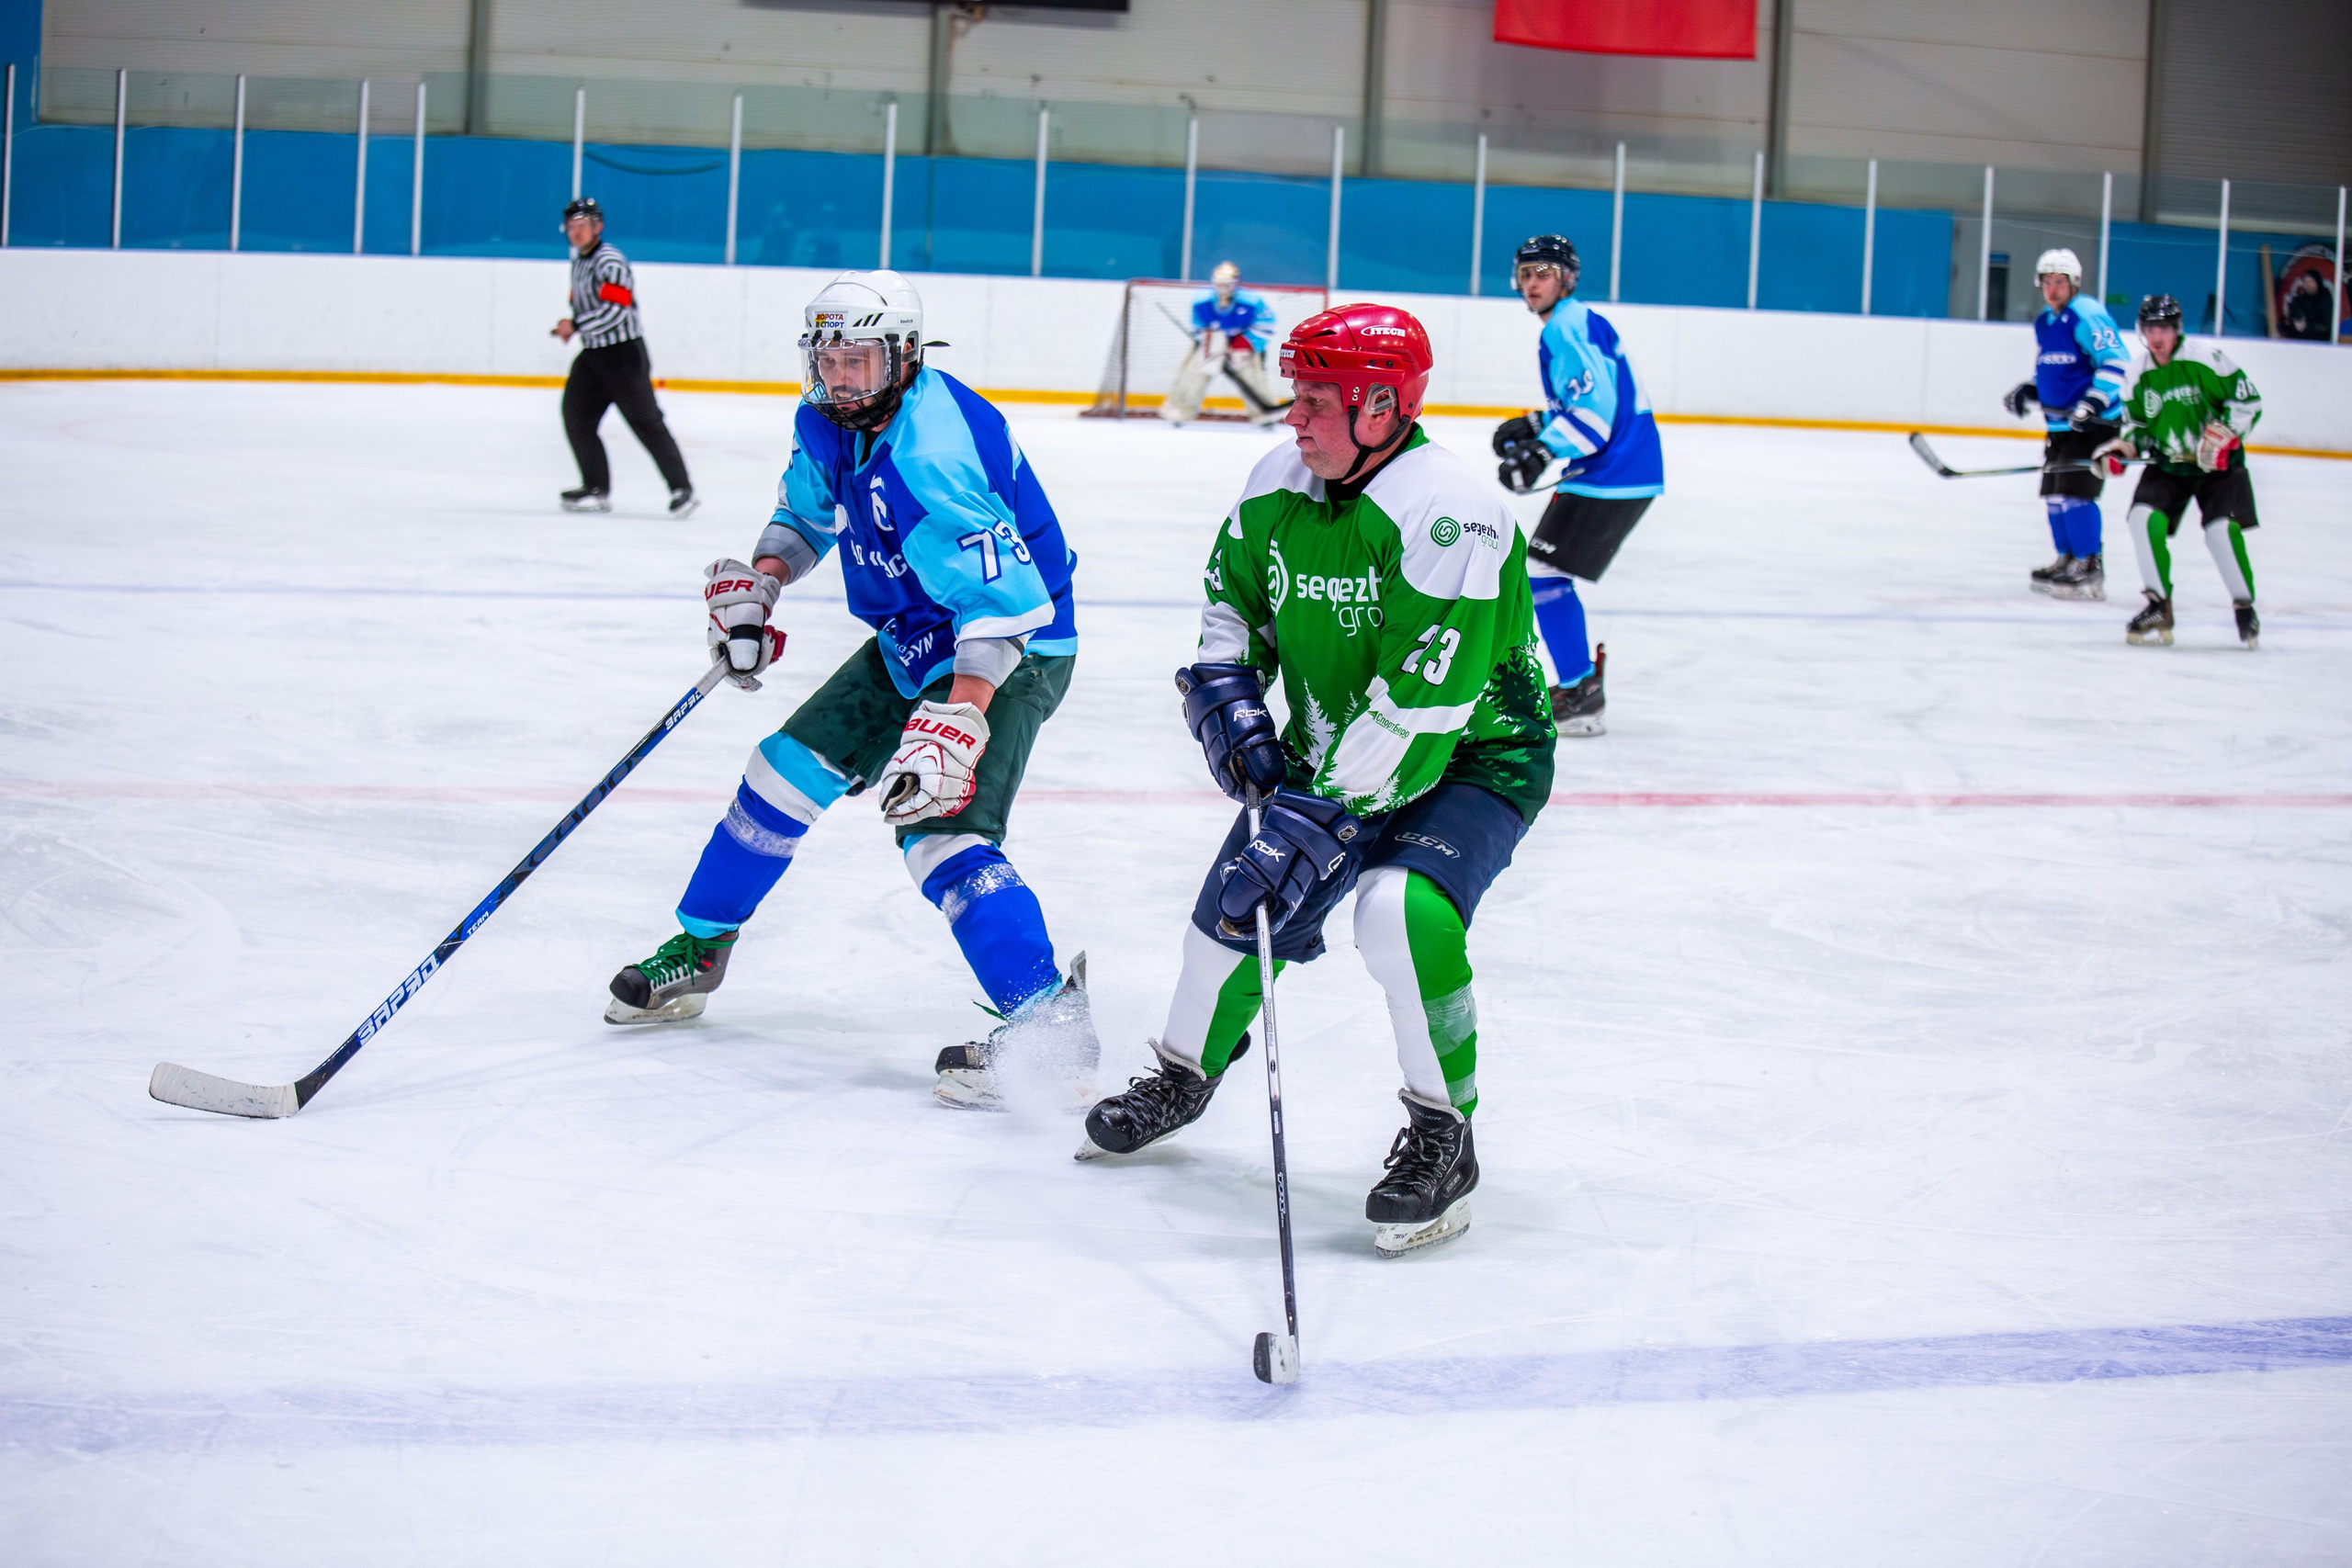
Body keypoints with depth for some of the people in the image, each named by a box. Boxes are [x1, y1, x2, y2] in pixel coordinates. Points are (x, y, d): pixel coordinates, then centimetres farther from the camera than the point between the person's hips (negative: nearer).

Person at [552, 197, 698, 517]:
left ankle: (682, 488, -4)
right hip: (593, 354, 9)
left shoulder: (610, 262, -17)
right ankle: (597, 490, 6)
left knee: (644, 419, -8)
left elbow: (614, 310, -26)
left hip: (624, 354, -9)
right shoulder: (578, 261, 13)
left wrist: (576, 326, -20)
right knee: (576, 414, 2)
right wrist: (572, 326, 8)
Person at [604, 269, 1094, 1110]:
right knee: (789, 768, 12)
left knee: (940, 833, -25)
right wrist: (754, 584, 0)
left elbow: (1002, 603, -36)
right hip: (912, 642, 9)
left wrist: (957, 724, -44)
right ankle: (698, 952, 30)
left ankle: (1050, 1024, -31)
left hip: (1009, 654, -9)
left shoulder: (929, 458, -32)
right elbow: (806, 513, 18)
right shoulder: (830, 422, -2)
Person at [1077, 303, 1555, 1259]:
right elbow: (1233, 598, 12)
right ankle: (1184, 1075, 37)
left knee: (1401, 912, -30)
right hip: (1333, 742, 7)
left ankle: (1443, 1142, -12)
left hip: (1479, 755, -7)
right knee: (1237, 900, 7)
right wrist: (1228, 694, -6)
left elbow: (1419, 710, -35)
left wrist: (1322, 820, -35)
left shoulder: (1448, 514, -32)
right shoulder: (1278, 483, -8)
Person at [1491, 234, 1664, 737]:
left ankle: (1582, 699, -10)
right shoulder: (1575, 324, 19)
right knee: (1545, 571, 20)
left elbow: (1594, 404, -25)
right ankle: (1579, 675, 30)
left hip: (1611, 478, -11)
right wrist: (1534, 427, 17)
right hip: (1608, 474, 11)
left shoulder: (1570, 326, -14)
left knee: (1544, 572, -12)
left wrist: (1542, 453, -31)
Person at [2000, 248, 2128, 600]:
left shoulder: (2086, 315, -14)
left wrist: (2095, 402, -29)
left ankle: (2090, 571, -13)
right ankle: (2068, 561, 24)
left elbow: (2116, 361, -21)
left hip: (2095, 422, -10)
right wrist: (2027, 391, 10)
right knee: (2053, 492, 12)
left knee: (2075, 490, -16)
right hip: (2060, 422, 10)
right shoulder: (2043, 322, 15)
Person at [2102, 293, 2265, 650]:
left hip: (2217, 463, -4)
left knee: (2222, 529, -20)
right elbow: (2135, 420, 13)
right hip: (2166, 464, 4)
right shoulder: (2138, 372, 0)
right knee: (2145, 519, -18)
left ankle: (2245, 607, 1)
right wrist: (2122, 446, -5)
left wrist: (2225, 432, -23)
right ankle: (2159, 607, -6)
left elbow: (2248, 399, -11)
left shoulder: (2206, 359, -15)